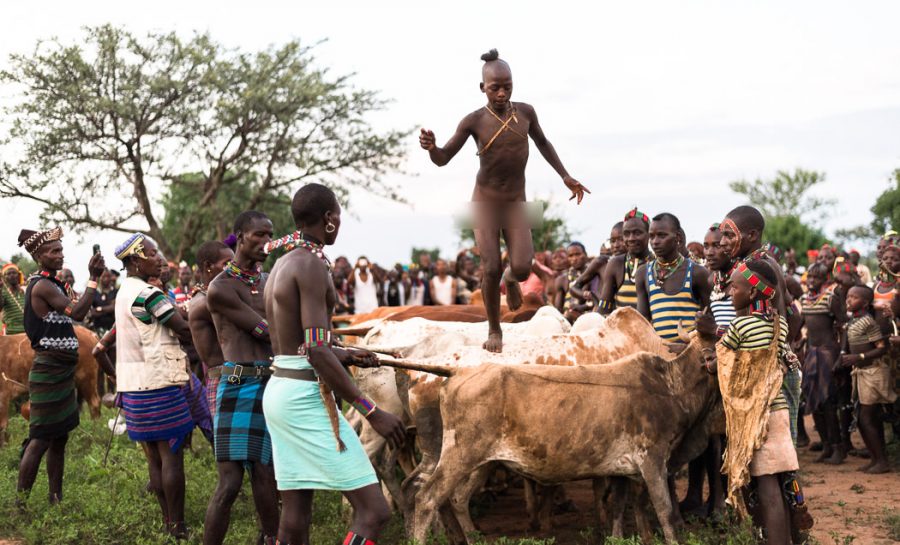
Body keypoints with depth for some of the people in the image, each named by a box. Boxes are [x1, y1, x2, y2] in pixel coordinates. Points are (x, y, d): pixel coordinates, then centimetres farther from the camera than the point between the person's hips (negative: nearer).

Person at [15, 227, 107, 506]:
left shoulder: (54, 283, 14)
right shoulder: (42, 286, -15)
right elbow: (76, 313, -25)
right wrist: (93, 278, -24)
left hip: (62, 369, 10)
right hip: (49, 370, -10)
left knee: (59, 437, 12)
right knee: (40, 439, -8)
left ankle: (56, 500, 18)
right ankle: (20, 504, -5)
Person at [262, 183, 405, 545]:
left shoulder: (281, 266, 16)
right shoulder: (311, 265, -13)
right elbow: (317, 352, -21)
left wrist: (346, 356, 24)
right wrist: (371, 412, -19)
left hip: (279, 390, 10)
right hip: (307, 397, -10)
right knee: (374, 511, -9)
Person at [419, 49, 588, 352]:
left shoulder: (525, 111, -5)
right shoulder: (474, 121, -12)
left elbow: (542, 142, 15)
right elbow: (442, 159, -9)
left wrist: (565, 177, 13)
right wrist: (431, 147, -32)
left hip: (516, 204, 2)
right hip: (484, 201, -2)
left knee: (523, 268, -12)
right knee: (491, 269, -12)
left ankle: (511, 278, 27)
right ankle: (494, 329, 11)